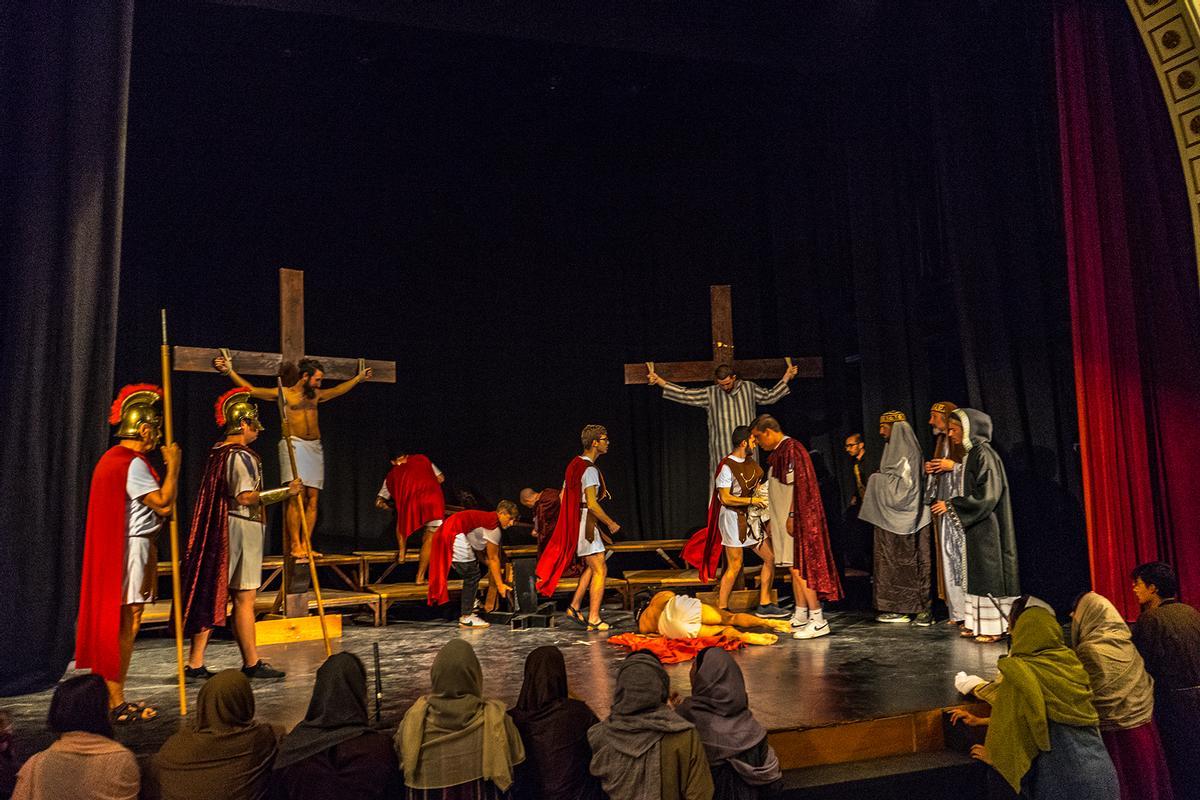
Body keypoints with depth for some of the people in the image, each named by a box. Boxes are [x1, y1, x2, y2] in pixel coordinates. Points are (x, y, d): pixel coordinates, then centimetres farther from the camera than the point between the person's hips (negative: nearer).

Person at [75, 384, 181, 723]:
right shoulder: (133, 463, -16)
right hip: (133, 548, -11)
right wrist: (173, 466, -13)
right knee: (126, 624, -5)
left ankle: (113, 698, 20)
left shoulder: (113, 458, 16)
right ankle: (116, 703, 1)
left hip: (117, 548, 11)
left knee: (115, 623, 13)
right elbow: (163, 503, -20)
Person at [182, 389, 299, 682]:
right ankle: (252, 663, 8)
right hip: (242, 529, -9)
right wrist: (285, 492, -16)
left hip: (218, 529, 9)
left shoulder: (217, 452, 12)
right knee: (244, 598, -1)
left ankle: (195, 663, 16)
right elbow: (246, 497, -23)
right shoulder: (241, 456, -15)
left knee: (212, 595, 12)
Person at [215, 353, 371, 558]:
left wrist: (359, 378, 45)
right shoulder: (283, 393, 5)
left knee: (312, 499, -2)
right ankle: (295, 545, -15)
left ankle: (305, 545, 0)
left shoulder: (315, 395, 20)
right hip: (294, 446, -5)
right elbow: (251, 389, -1)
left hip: (315, 448, 5)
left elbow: (339, 390, 36)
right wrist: (230, 371, -10)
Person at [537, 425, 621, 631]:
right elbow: (592, 503, -22)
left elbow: (563, 496, 17)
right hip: (585, 523, -10)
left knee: (591, 567, 19)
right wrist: (610, 523, -11)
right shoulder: (590, 469, -16)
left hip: (573, 521, 10)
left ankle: (574, 607, 22)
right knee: (600, 570, -4)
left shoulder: (575, 464, 12)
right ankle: (593, 619, -1)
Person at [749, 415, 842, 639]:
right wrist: (774, 520, 23)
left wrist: (791, 517, -22)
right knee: (795, 568, 13)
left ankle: (818, 620, -7)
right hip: (786, 519, 10)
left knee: (798, 568, -10)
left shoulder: (791, 449, -14)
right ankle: (800, 616, 20)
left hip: (797, 519, -10)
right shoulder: (780, 452, 17)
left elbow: (797, 486, -20)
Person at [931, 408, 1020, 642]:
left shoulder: (984, 454, -15)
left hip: (986, 527, -9)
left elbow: (986, 495, -21)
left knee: (988, 573, -4)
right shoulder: (971, 454, 13)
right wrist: (952, 504, 10)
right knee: (976, 573, 11)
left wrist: (952, 505, -18)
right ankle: (978, 623, 16)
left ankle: (994, 627, 1)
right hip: (974, 527, 9)